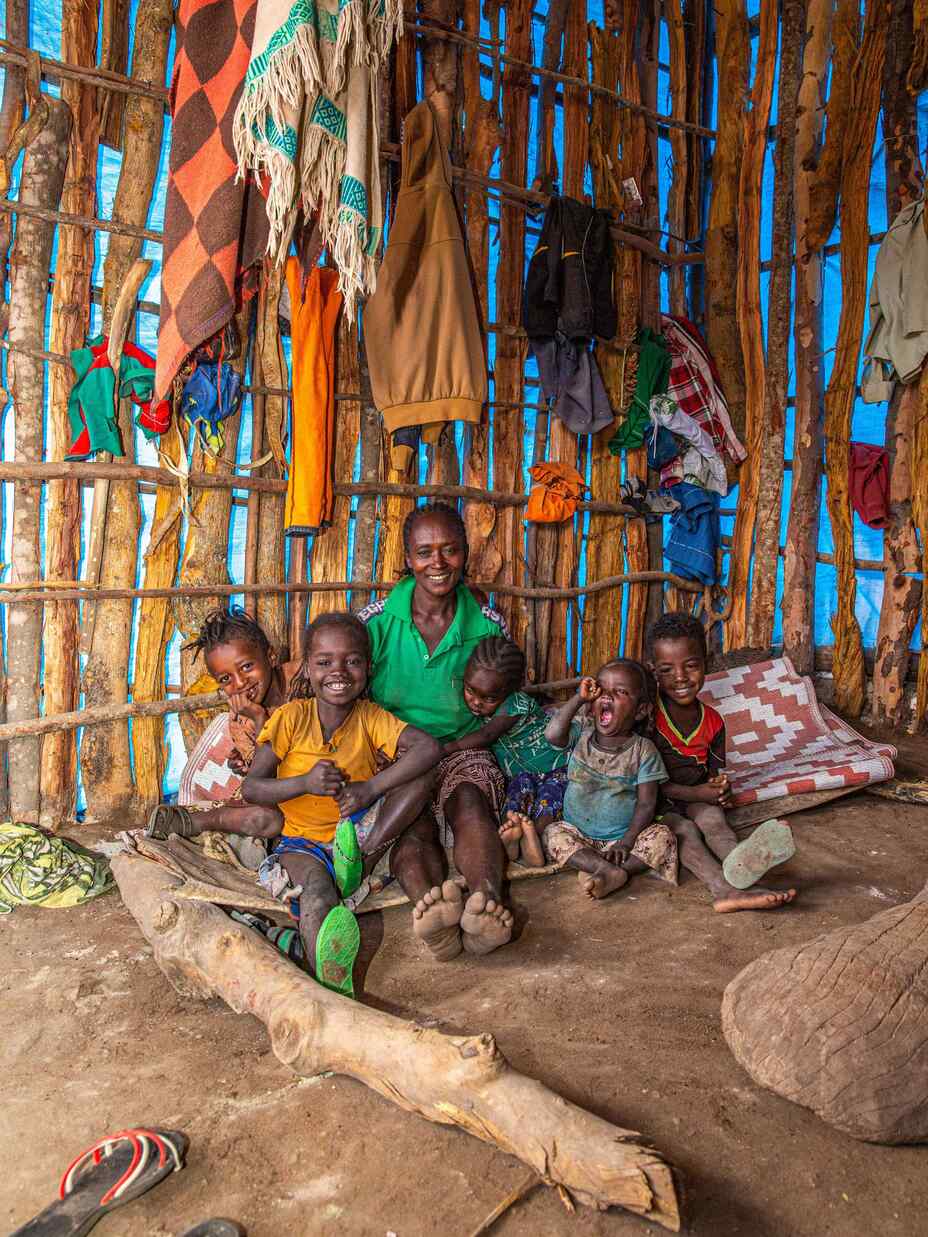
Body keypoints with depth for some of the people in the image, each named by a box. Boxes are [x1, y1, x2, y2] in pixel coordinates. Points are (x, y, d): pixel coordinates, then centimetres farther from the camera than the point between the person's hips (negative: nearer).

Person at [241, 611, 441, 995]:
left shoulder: (371, 718, -3)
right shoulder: (291, 718, -5)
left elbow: (429, 748, -19)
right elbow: (250, 788, -7)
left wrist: (371, 787, -28)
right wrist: (304, 782, -25)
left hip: (359, 828, 2)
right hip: (302, 839, -2)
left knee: (419, 781, -18)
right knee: (315, 885, -37)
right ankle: (328, 977, -61)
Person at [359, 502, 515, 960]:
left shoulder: (487, 626, 2)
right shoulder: (378, 621, -2)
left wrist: (472, 742, -7)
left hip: (462, 747, 1)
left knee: (470, 801, -33)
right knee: (412, 823, -31)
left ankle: (486, 905, -56)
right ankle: (432, 910, -57)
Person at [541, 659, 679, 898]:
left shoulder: (643, 750, -7)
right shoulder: (582, 735, -2)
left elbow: (646, 804, -9)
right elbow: (552, 735, -24)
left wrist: (627, 842, -21)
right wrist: (578, 698, -20)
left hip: (623, 836, -1)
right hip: (579, 835, 2)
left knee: (662, 837, -23)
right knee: (553, 834, -23)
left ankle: (605, 873, -32)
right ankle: (613, 872, -32)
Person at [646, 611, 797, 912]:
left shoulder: (712, 721, 3)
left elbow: (716, 770, 16)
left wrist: (720, 787, -10)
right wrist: (695, 793, -18)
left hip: (697, 798, 4)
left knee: (714, 820, -26)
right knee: (684, 830, -30)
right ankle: (724, 890, -51)